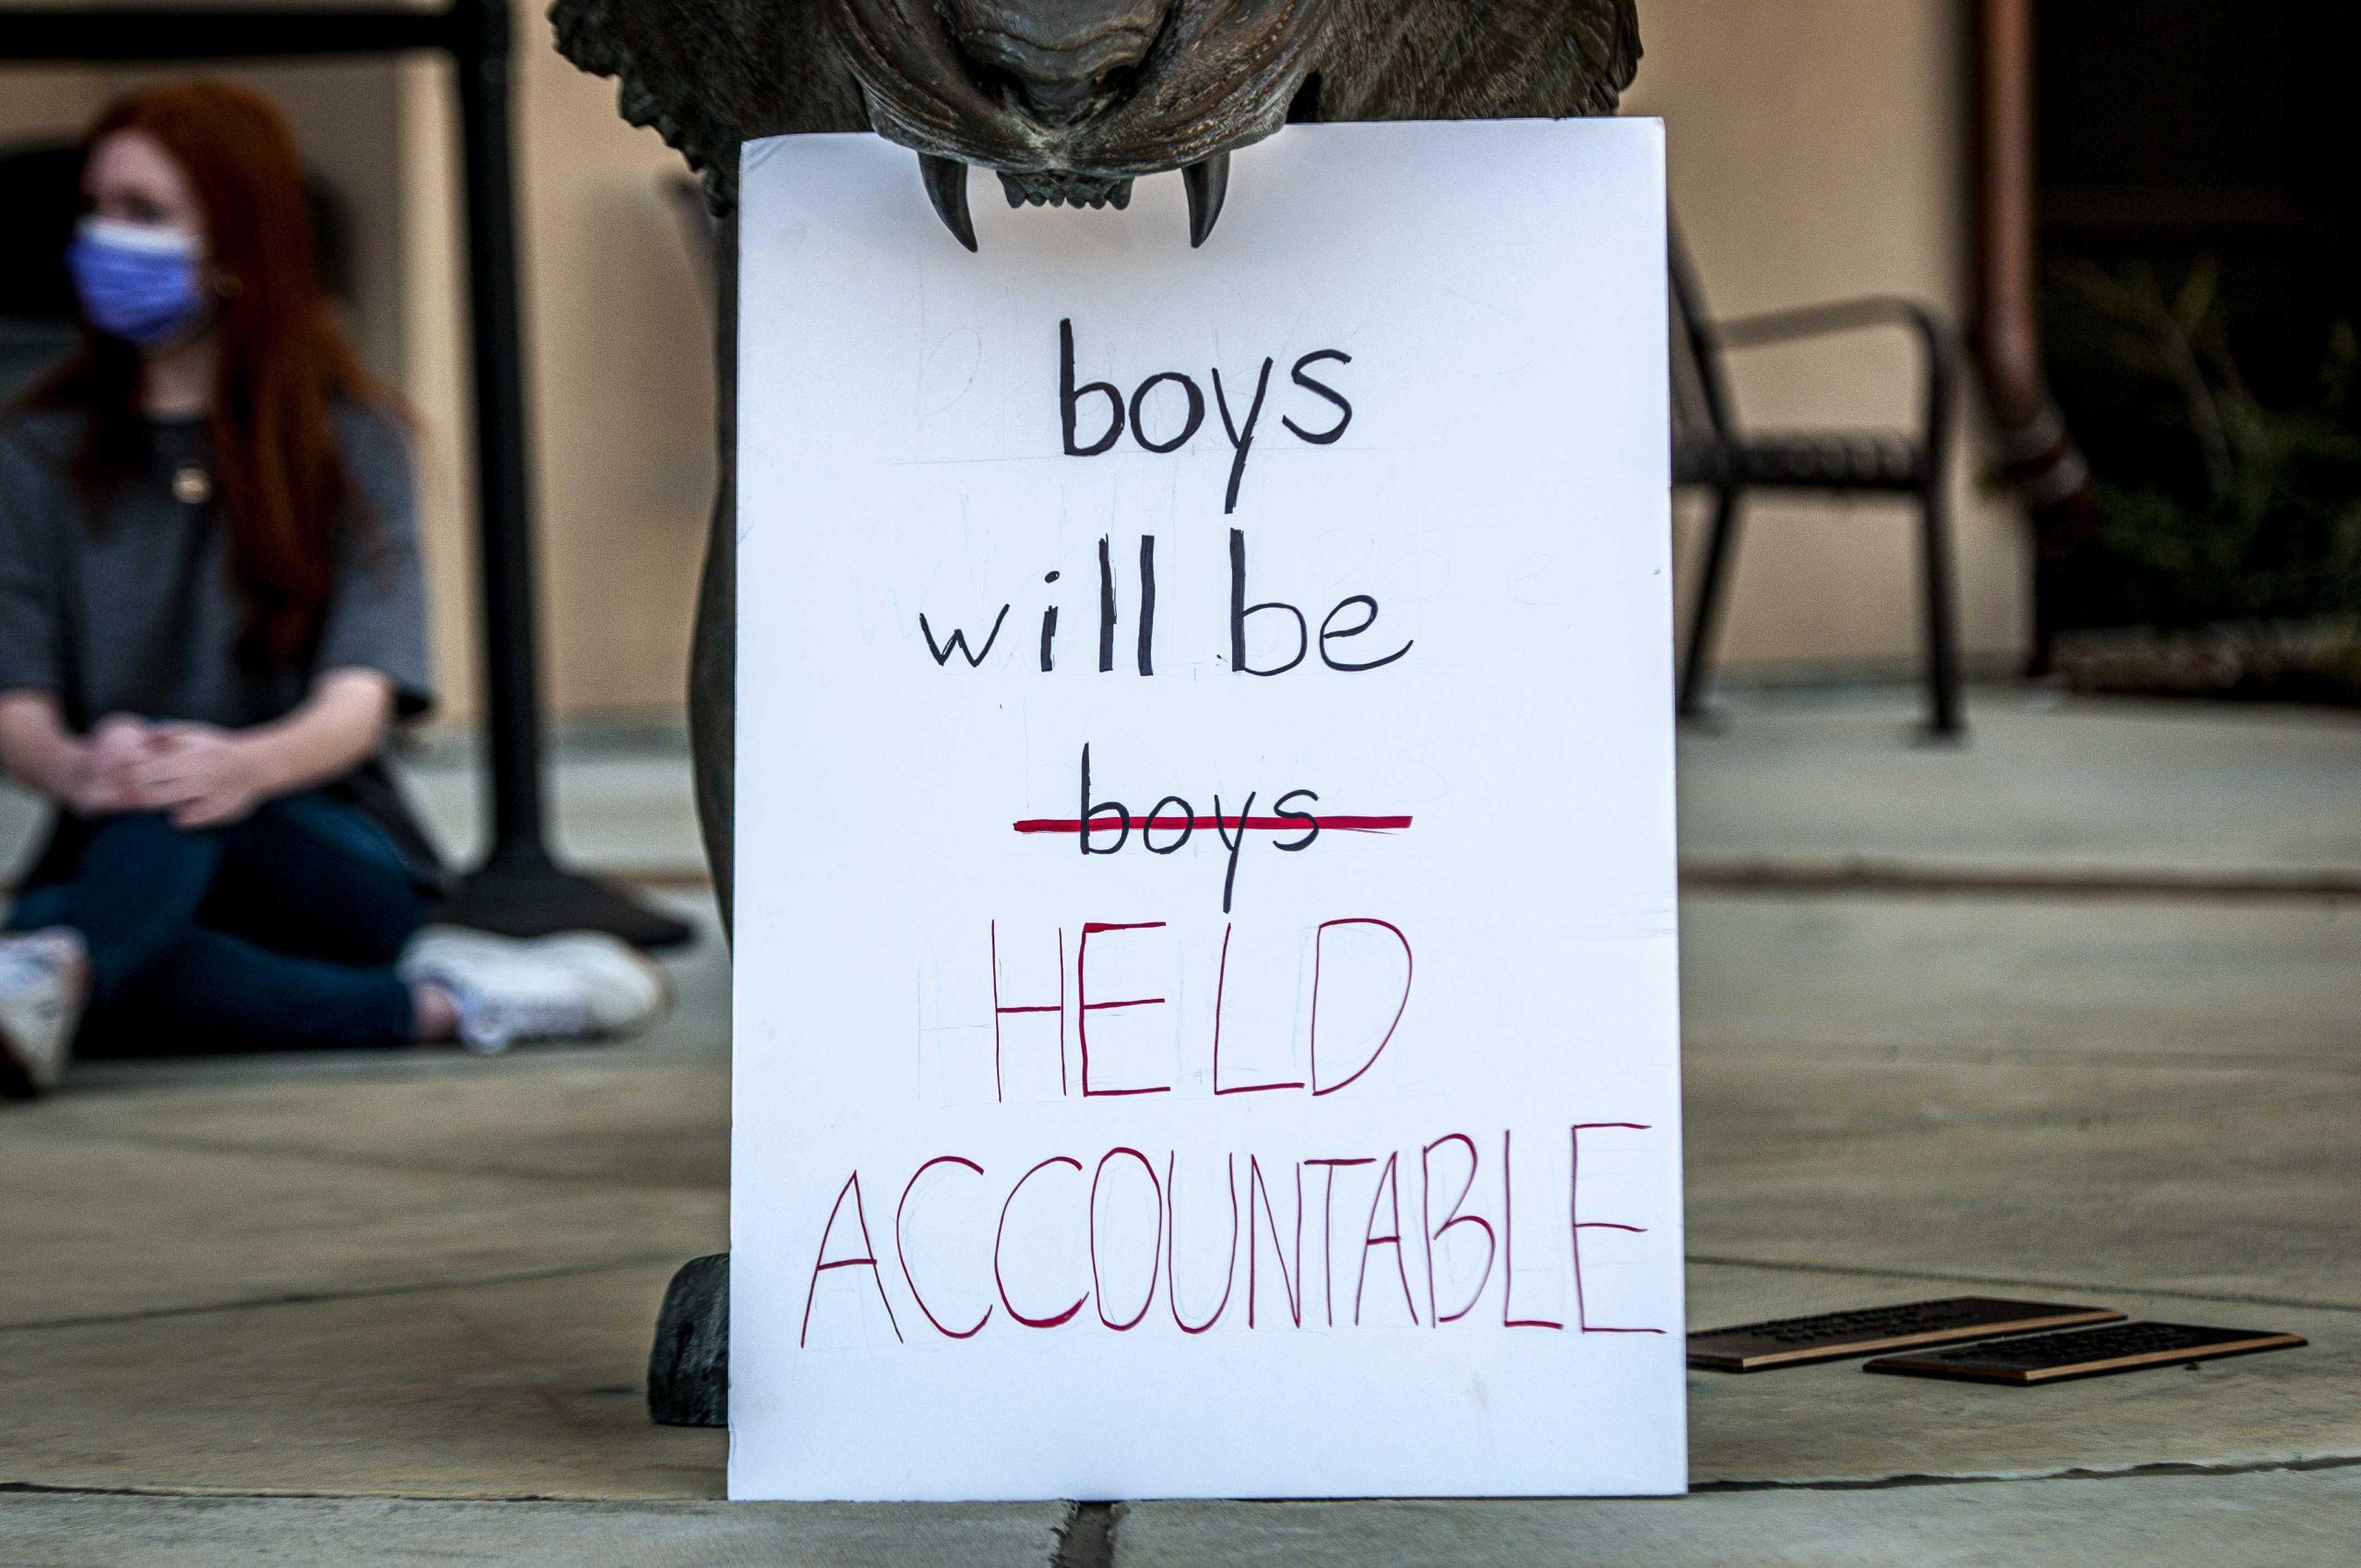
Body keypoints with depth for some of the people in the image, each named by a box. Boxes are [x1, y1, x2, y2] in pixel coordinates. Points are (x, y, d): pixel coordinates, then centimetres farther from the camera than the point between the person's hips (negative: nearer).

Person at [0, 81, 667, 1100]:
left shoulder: (346, 439, 4)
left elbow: (360, 700, -11)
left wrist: (253, 763, -36)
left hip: (330, 852, -1)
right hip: (116, 865, 2)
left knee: (188, 785, -37)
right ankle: (438, 1001, -33)